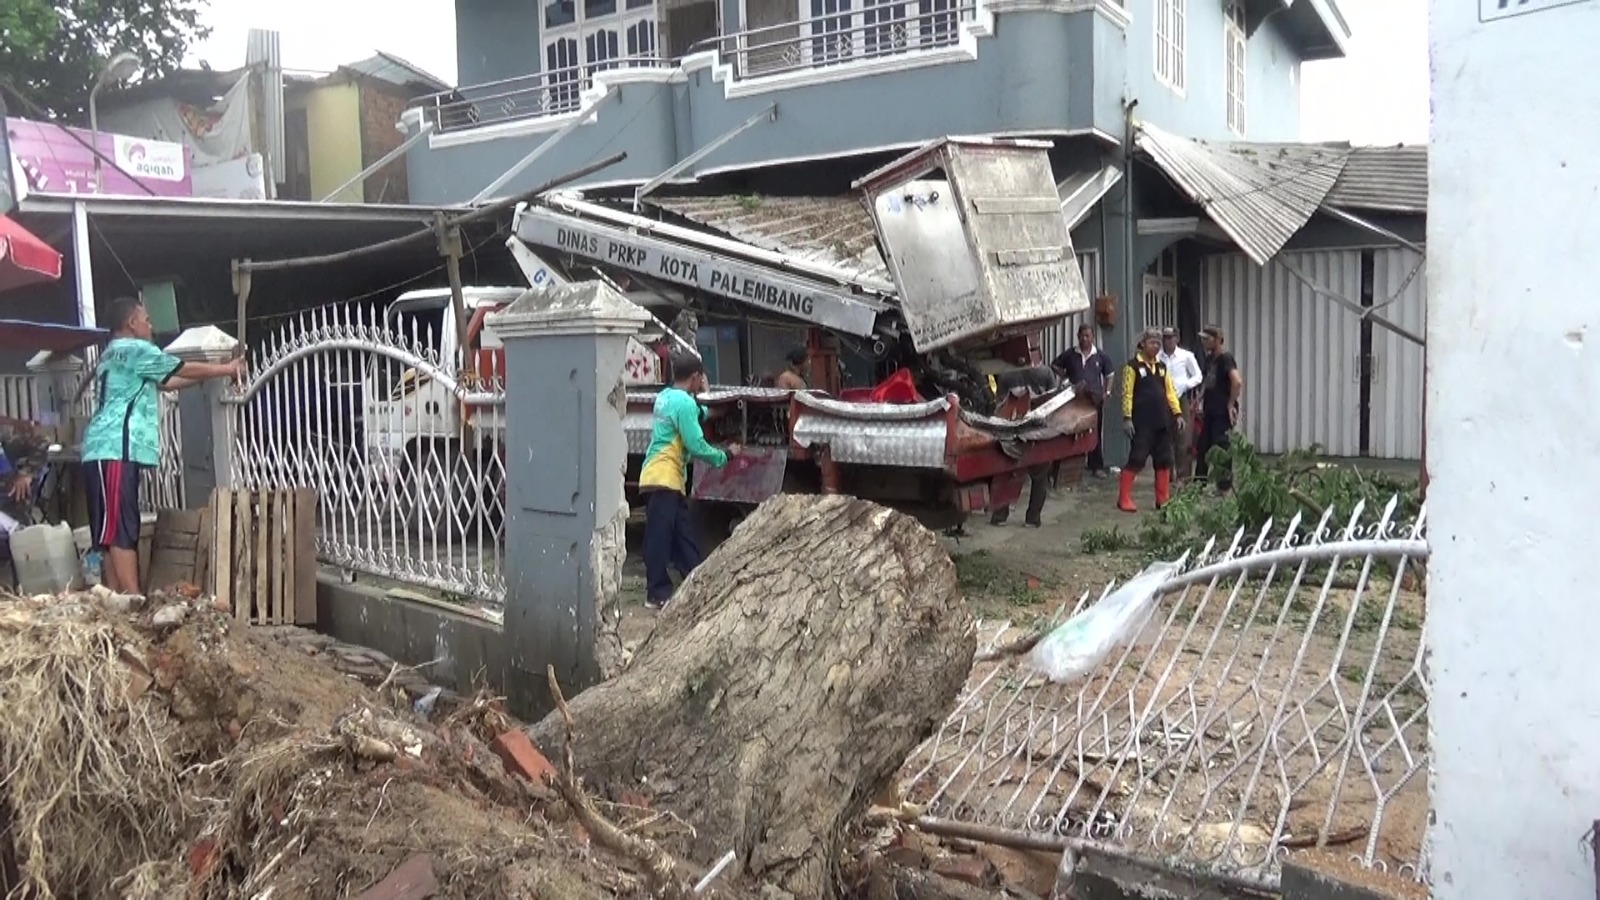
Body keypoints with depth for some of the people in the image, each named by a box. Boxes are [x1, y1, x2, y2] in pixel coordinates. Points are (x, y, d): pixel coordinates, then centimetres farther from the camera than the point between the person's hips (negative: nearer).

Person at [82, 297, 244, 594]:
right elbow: (183, 369, -1)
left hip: (114, 451, 11)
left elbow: (166, 382, 29)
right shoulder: (132, 349, -5)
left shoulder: (118, 355, 27)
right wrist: (227, 369, 11)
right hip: (115, 451, -11)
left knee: (114, 530, 6)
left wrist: (215, 372, 26)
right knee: (121, 530, -14)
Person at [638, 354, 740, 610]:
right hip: (663, 479, -10)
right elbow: (696, 446, -17)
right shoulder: (684, 402, -14)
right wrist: (725, 456, -5)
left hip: (669, 478, 10)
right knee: (660, 538, -5)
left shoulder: (666, 396, 14)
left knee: (685, 536, 13)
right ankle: (657, 594, -2)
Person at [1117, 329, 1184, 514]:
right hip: (1142, 422, -7)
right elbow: (1127, 394, -10)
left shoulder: (1162, 366, 15)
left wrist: (1177, 413, 6)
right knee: (1136, 459, -8)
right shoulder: (1133, 366, -5)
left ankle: (1163, 499, 15)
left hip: (1162, 422, 7)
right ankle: (1124, 499, -3)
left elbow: (1170, 391, 16)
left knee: (1164, 460, 8)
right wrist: (1127, 417, -16)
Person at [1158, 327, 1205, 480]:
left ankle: (1184, 475, 5)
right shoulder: (1157, 357, 0)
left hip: (1181, 399, -1)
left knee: (1183, 439, -3)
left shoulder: (1186, 356, -1)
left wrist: (1184, 385, -9)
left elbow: (1198, 376, 5)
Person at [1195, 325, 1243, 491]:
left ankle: (1225, 488, 6)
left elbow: (1238, 382, -27)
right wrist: (1200, 400, 12)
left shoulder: (1225, 358, -14)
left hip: (1222, 413, -9)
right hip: (1209, 412, 9)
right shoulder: (1209, 358, 12)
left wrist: (1231, 404, -19)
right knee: (1202, 448, 13)